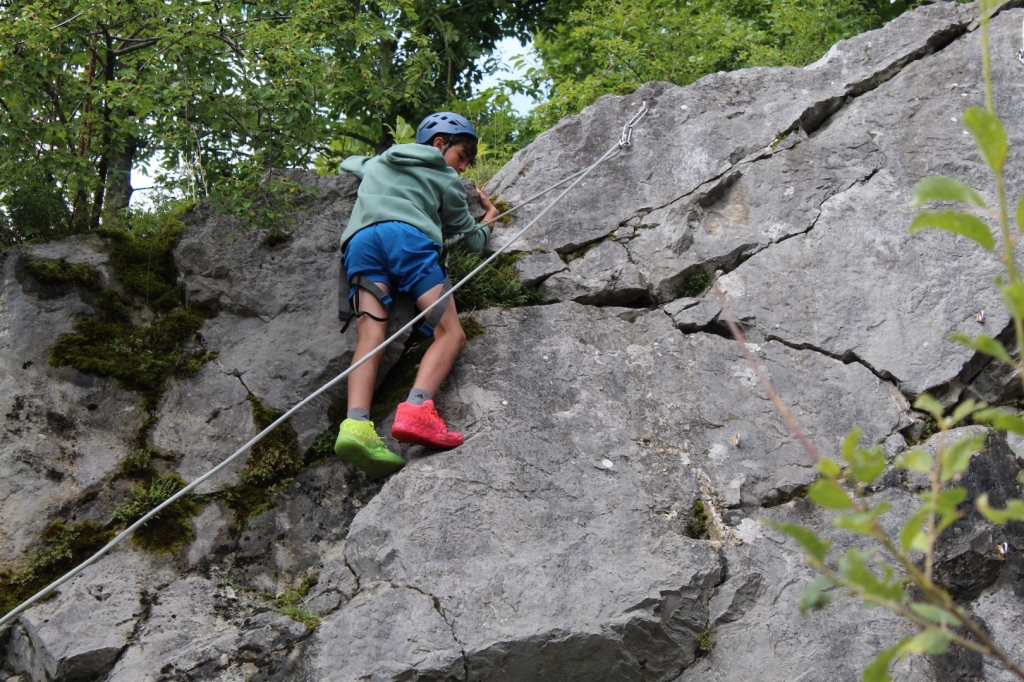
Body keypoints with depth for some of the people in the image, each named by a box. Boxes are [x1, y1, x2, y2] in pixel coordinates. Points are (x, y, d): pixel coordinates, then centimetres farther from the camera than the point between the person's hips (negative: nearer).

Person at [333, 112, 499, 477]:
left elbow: (348, 163, 60)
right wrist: (487, 223, 52)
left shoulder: (377, 163, 38)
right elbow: (472, 240, 31)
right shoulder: (446, 179, 26)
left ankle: (356, 423, -39)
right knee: (450, 333, -9)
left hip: (359, 238, 4)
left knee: (371, 334, -13)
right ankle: (416, 408, -38)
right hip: (408, 234, -4)